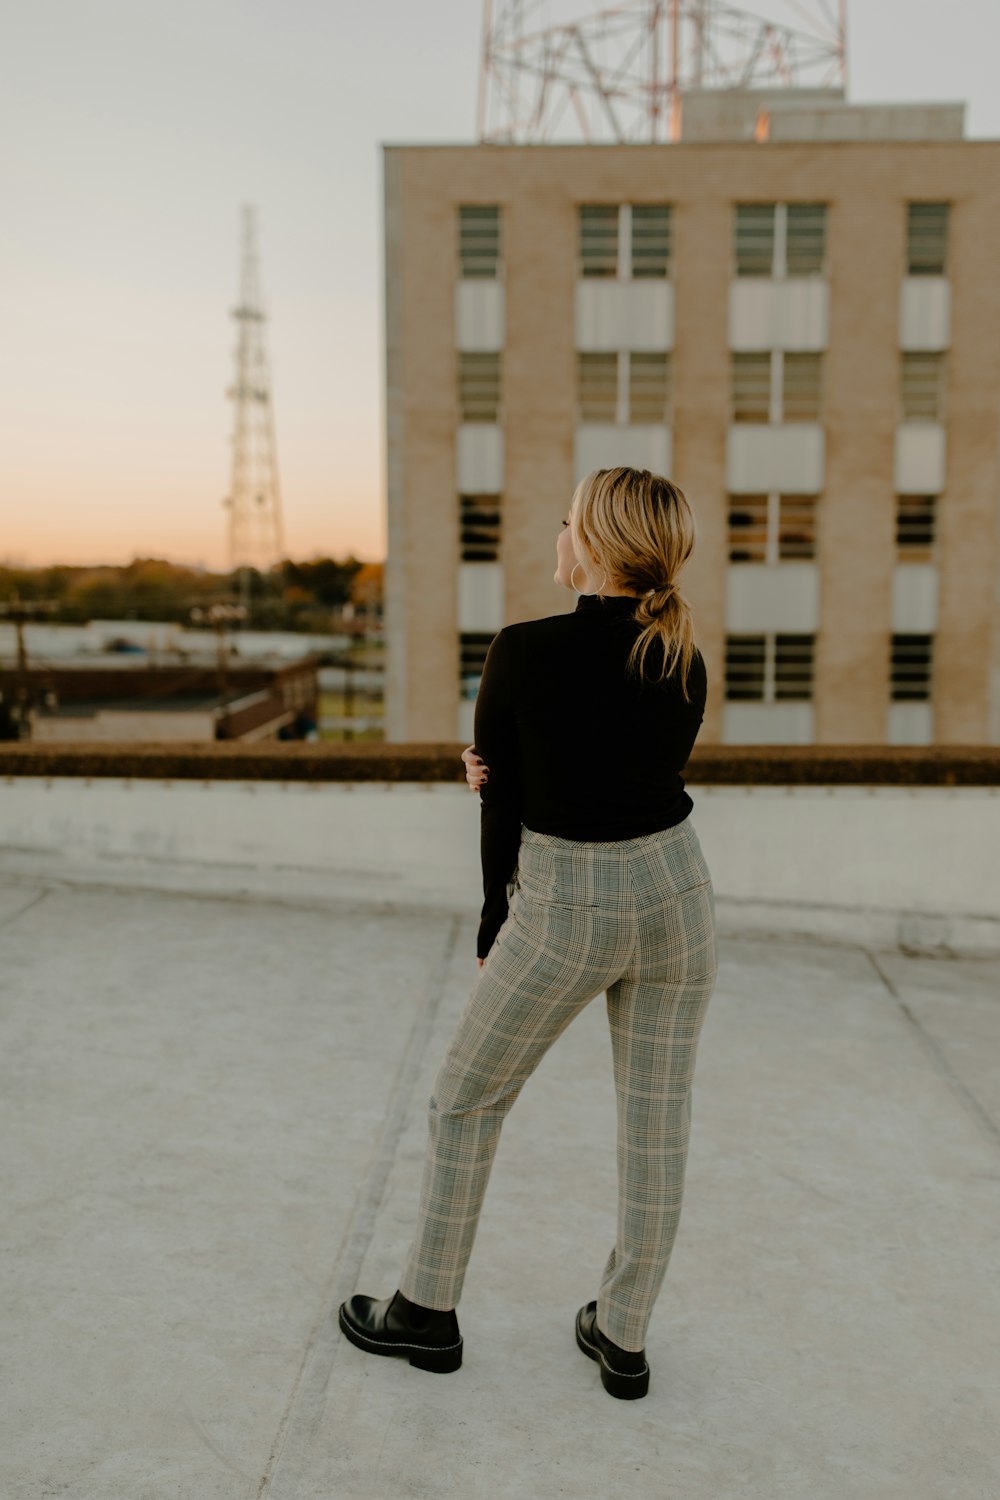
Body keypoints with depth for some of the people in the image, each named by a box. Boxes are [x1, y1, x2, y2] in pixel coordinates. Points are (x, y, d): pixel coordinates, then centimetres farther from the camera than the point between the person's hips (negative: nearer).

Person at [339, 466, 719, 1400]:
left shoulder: (521, 651, -16)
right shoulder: (685, 665, -2)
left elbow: (500, 803, -7)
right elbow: (625, 780, 7)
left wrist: (494, 928, 8)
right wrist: (493, 774, -8)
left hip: (563, 909, -4)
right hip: (675, 891, 5)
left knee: (464, 1103, 15)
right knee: (656, 1121, 13)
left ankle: (428, 1312, 30)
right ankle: (623, 1340, 27)